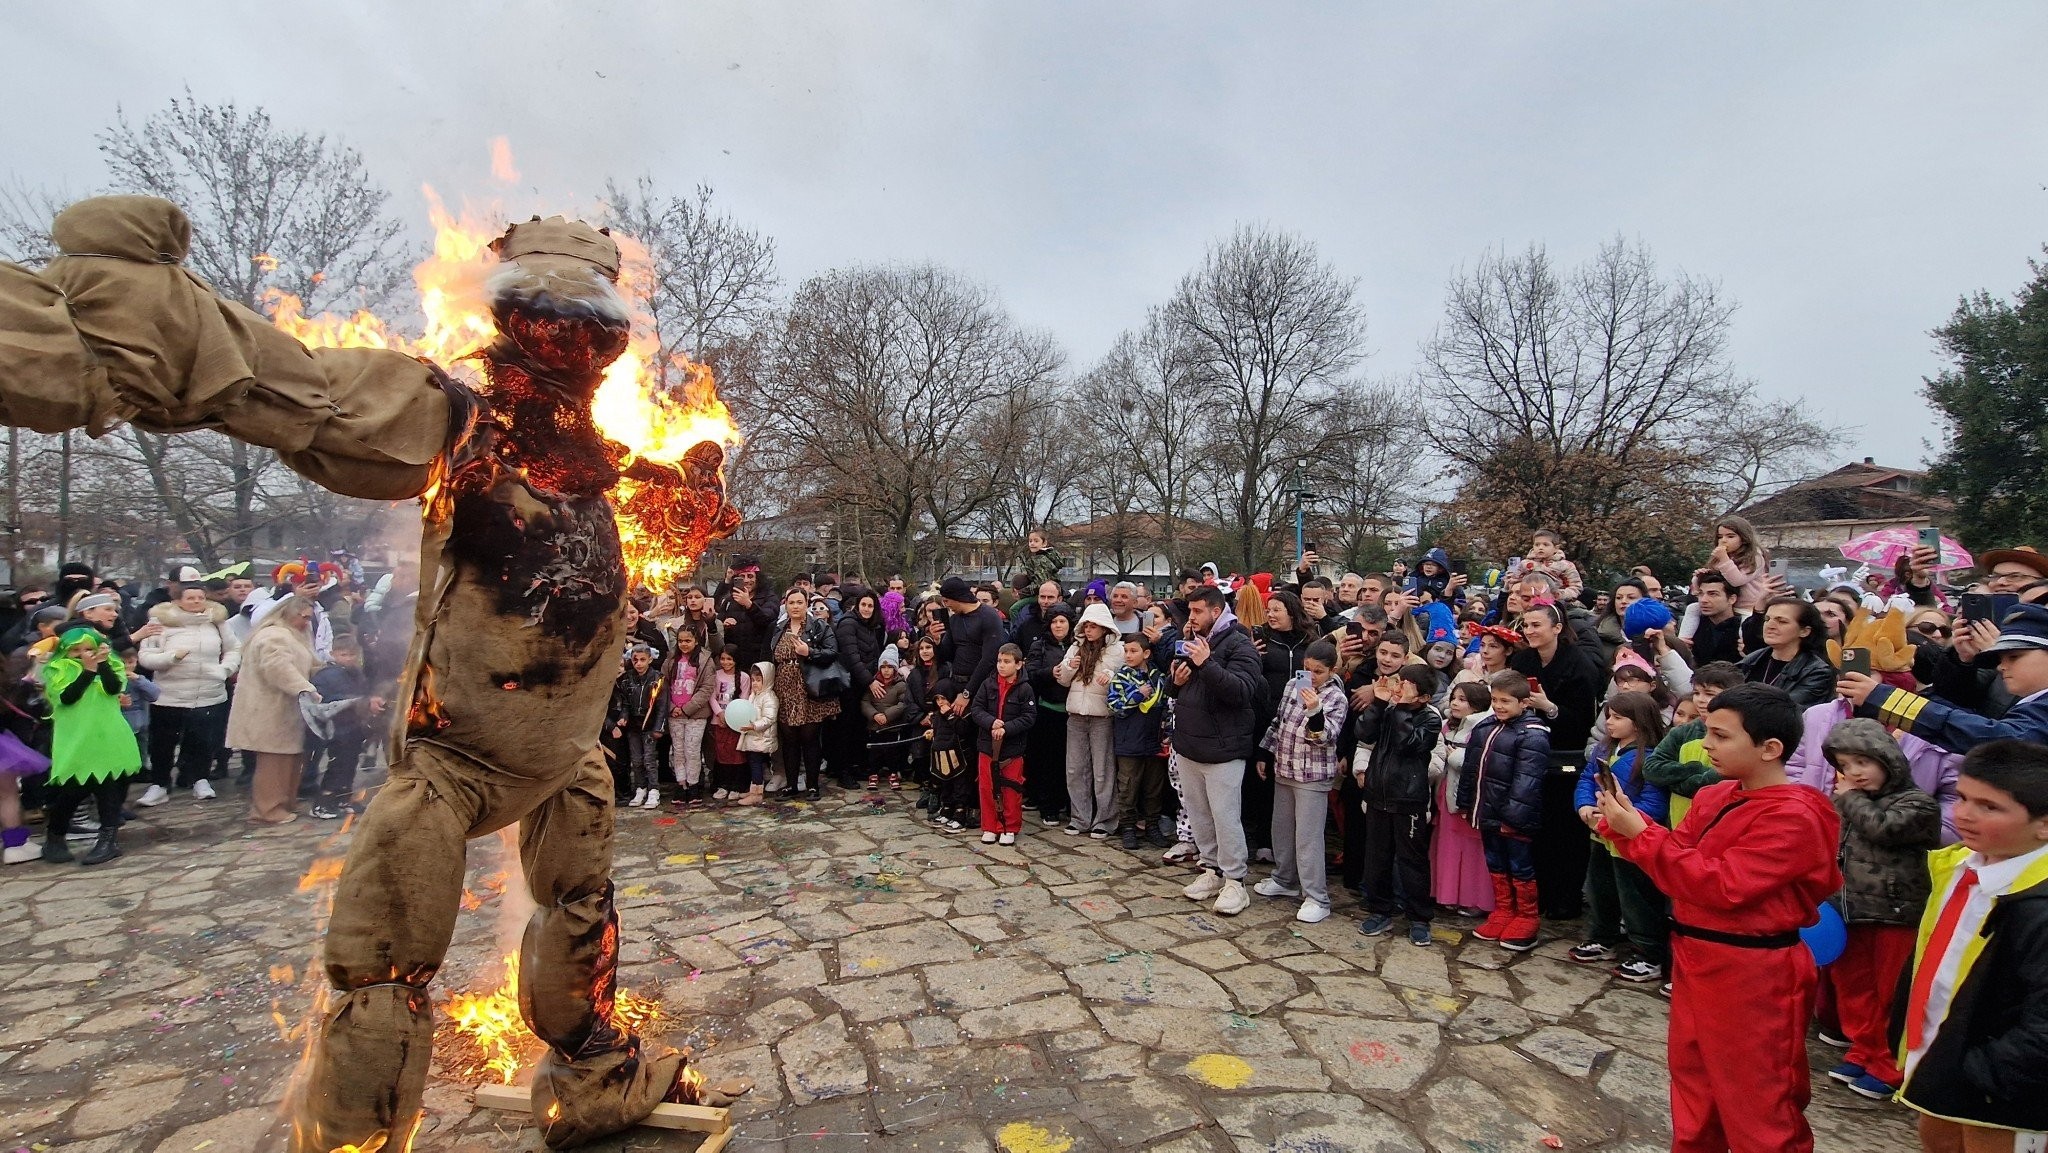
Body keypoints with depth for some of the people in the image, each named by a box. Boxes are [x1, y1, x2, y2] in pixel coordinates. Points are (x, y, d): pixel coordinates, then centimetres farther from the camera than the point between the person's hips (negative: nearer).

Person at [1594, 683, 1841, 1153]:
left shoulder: (1793, 817, -20)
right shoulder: (1715, 797, 5)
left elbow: (1721, 886, -26)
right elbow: (1676, 854, 7)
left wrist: (1639, 834, -25)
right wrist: (1626, 821, -9)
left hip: (1750, 975, -8)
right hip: (1695, 959, 8)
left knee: (1755, 1106, 8)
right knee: (1693, 1085, 22)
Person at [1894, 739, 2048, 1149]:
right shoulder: (1956, 866, -2)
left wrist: (1976, 1074, -24)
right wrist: (1907, 1032, 12)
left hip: (2000, 1091, -8)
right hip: (1940, 1054, 8)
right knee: (1936, 1141, 26)